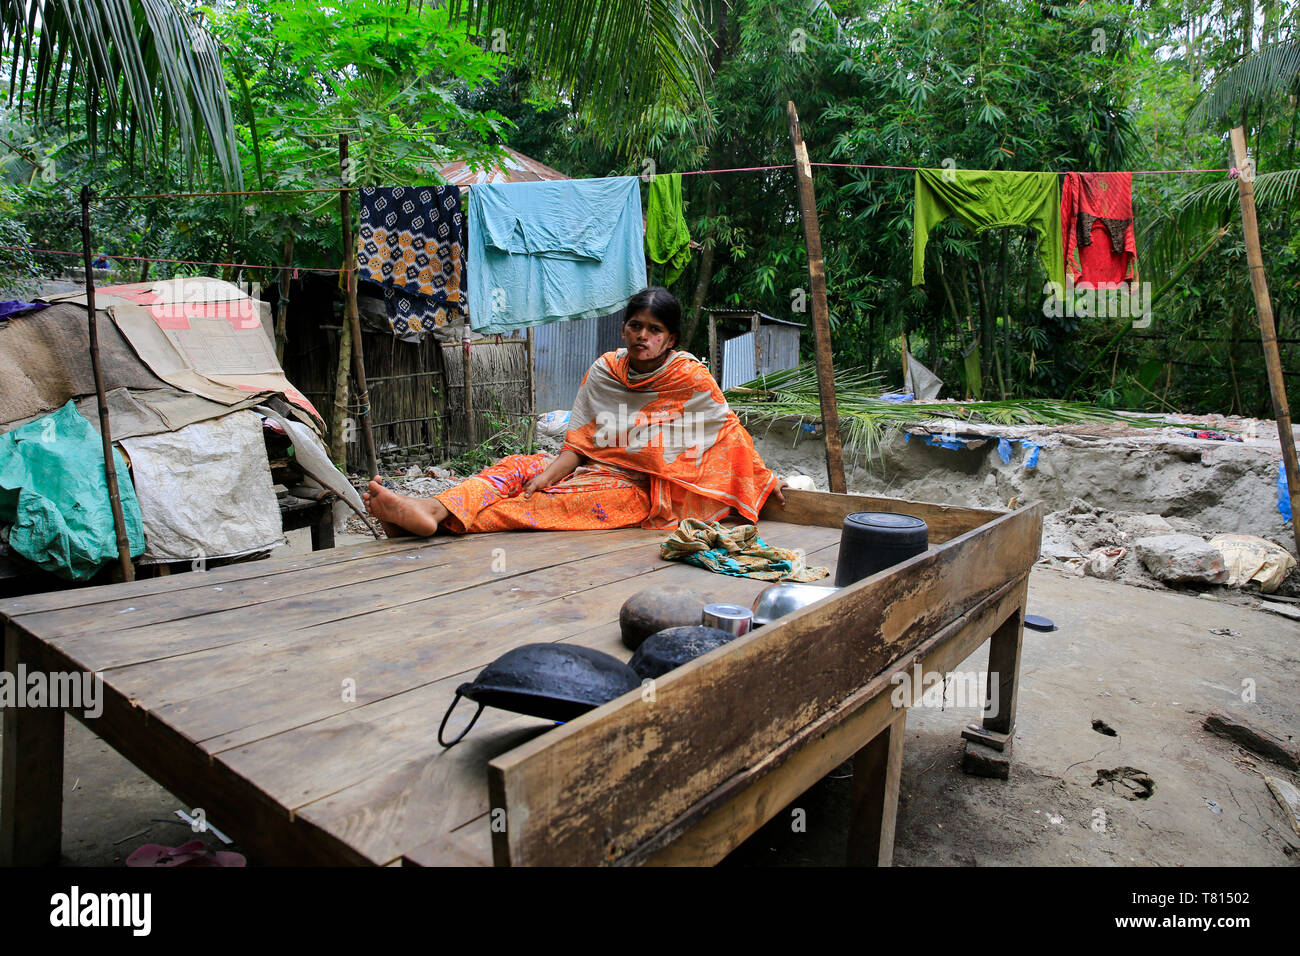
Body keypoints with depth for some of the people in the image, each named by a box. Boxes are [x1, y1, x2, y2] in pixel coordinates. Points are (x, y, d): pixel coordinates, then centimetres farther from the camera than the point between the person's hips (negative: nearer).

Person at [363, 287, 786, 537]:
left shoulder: (691, 378, -4)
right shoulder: (604, 371, 6)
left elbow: (728, 429, 8)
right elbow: (579, 443, 2)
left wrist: (761, 477, 10)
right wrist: (547, 473, -15)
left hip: (639, 489, -5)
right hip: (595, 468, 5)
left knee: (555, 500, -30)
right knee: (517, 468, -18)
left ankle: (446, 519, -43)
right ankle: (435, 509, -40)